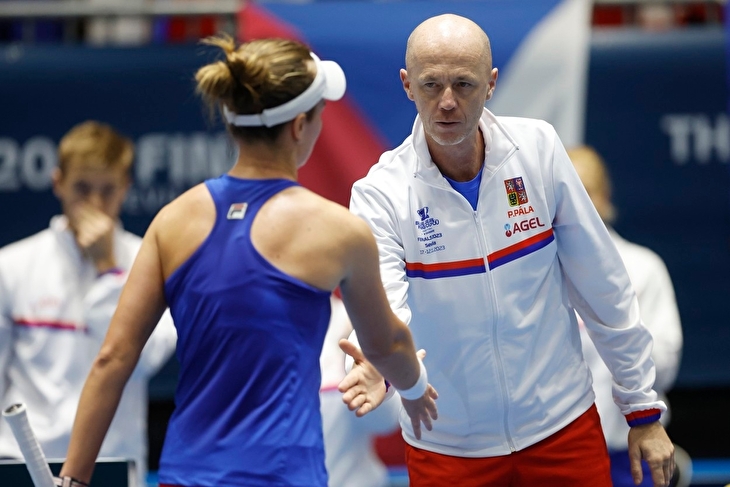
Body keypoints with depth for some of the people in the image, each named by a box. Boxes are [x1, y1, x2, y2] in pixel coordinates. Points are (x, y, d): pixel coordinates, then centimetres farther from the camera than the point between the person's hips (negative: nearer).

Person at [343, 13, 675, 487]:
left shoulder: (537, 147, -6)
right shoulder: (381, 193, -12)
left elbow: (602, 286, 1)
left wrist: (644, 411, 3)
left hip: (561, 426, 2)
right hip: (448, 447, -1)